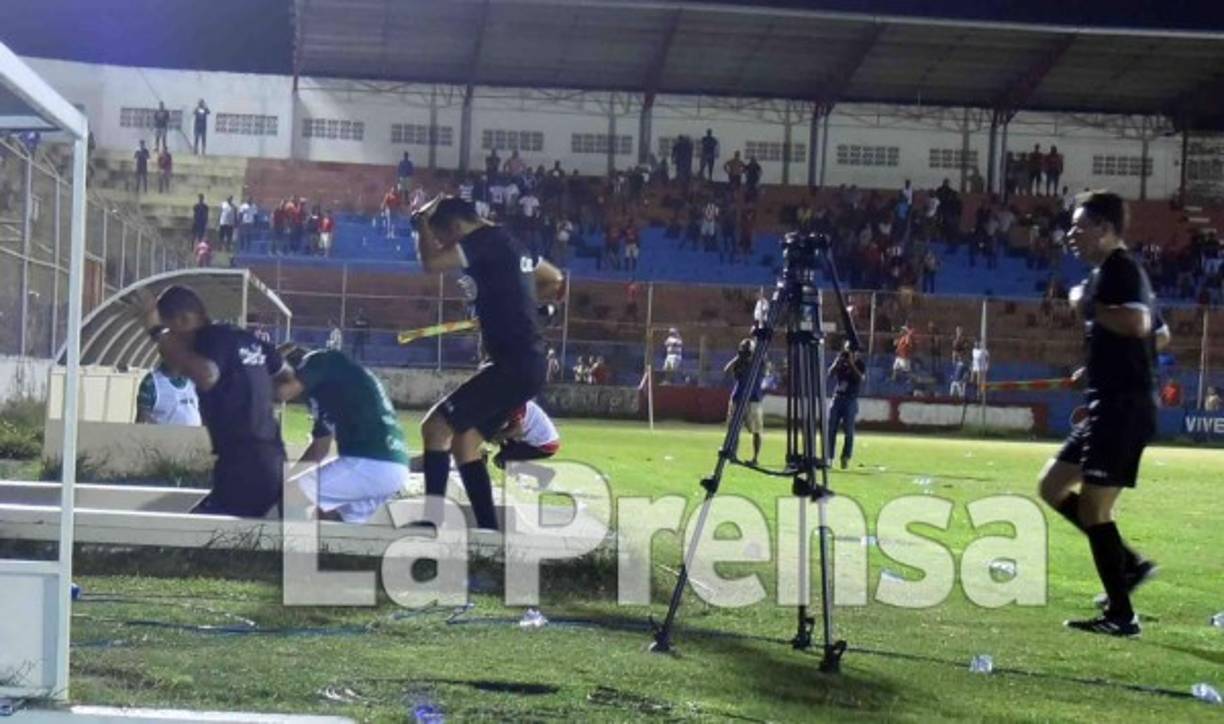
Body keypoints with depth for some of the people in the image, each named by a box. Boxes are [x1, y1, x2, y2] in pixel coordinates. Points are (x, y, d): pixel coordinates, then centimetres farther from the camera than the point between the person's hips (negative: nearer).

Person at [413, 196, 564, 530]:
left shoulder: (486, 238, -9)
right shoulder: (508, 243, 19)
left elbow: (431, 262, -20)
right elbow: (554, 279, 34)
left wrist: (423, 222, -3)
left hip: (515, 364, -10)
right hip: (525, 363, 10)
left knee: (435, 427, -10)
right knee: (464, 442, 13)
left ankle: (431, 522, -10)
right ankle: (489, 531, 12)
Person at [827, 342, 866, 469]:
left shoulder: (860, 364, 2)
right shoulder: (839, 362, 10)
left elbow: (860, 377, -14)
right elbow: (830, 373, -1)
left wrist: (851, 363, -17)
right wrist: (838, 361, -12)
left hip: (851, 400, -3)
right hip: (837, 398, 3)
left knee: (848, 431, -6)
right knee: (831, 429, -1)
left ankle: (845, 458, 0)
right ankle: (829, 457, 2)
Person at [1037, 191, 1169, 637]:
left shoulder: (1120, 268, -11)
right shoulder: (1108, 272, 19)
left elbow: (1137, 323, -30)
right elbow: (1160, 335, 28)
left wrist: (1087, 306, -17)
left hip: (1123, 407, -10)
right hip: (1109, 405, 10)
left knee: (1092, 507, -7)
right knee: (1053, 487, 13)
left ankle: (1121, 616, 1)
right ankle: (1128, 563, 16)